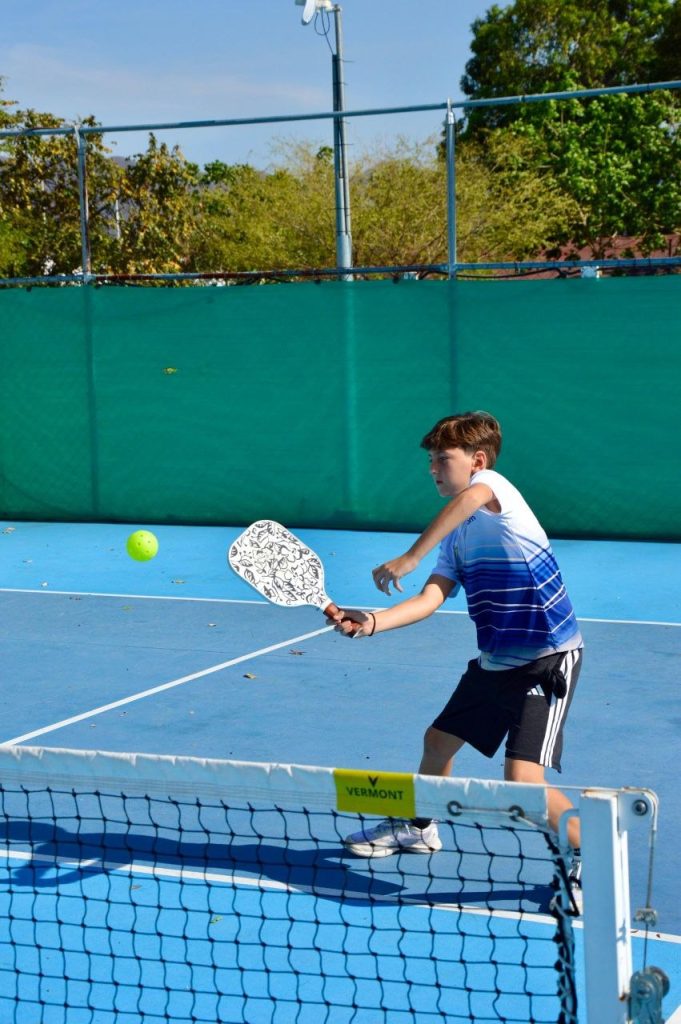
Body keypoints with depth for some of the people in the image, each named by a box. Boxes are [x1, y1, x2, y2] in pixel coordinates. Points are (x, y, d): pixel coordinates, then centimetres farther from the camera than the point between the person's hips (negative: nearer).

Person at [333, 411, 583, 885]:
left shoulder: (492, 483, -12)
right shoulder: (458, 534, 11)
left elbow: (471, 499, -39)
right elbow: (430, 598, -1)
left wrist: (409, 558, -42)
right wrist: (371, 623, -17)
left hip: (548, 659, -9)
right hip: (496, 662, 9)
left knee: (522, 781, -18)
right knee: (438, 740, 23)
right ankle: (417, 827, 47)